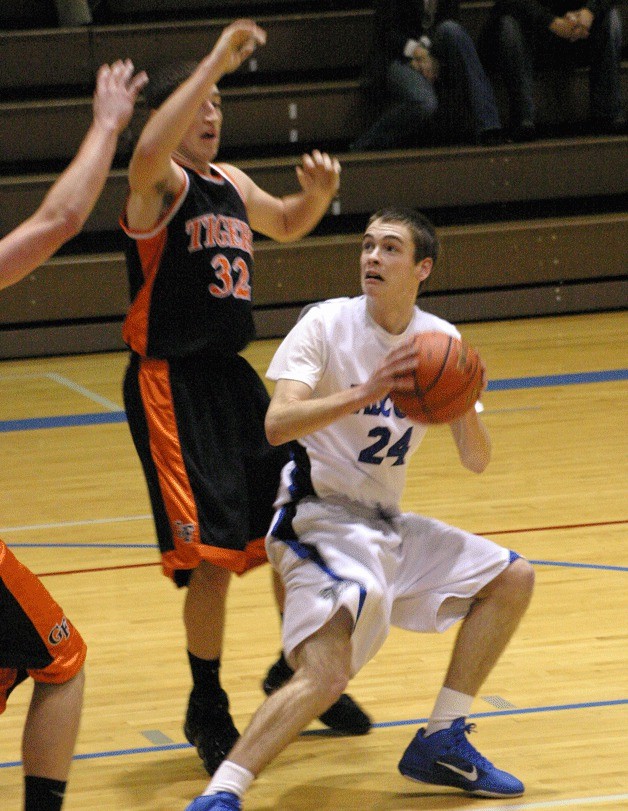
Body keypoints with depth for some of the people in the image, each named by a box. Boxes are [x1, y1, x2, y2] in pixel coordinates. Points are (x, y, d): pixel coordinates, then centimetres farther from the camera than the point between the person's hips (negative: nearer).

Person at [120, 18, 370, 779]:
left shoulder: (231, 184, 12)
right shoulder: (160, 186, -12)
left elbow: (286, 225, 31)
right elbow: (147, 155, -37)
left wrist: (318, 192, 8)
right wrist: (216, 60, -38)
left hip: (231, 376, 8)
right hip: (171, 383, -8)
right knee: (213, 555, -11)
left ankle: (298, 674, 32)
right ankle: (207, 709, 6)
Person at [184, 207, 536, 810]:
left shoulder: (440, 340, 5)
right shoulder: (327, 325, -11)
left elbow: (477, 461, 3)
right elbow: (276, 425, -25)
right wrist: (364, 393, -36)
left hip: (387, 524, 7)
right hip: (320, 519, -7)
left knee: (511, 579, 7)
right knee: (325, 673, -29)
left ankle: (441, 742, 12)